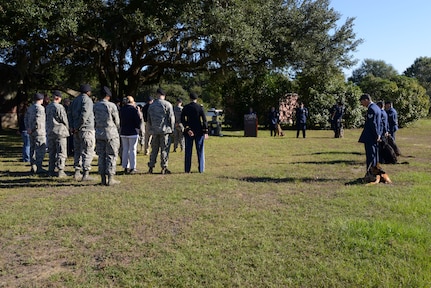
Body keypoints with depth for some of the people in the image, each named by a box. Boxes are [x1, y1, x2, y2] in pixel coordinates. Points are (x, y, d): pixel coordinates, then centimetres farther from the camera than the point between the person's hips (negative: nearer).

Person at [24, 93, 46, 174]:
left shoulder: (30, 108, 14)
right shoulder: (40, 108, -11)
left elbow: (26, 118, 11)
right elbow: (37, 119, -19)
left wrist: (28, 128, 6)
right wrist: (32, 129, -10)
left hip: (32, 132, 9)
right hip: (39, 131, -9)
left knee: (32, 149, 12)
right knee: (41, 149, -7)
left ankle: (33, 167, 17)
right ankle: (38, 167, -10)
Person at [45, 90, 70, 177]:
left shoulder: (47, 107, 7)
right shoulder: (59, 107, -12)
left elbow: (47, 120, 8)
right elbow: (64, 120, -10)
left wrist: (48, 129, 16)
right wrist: (67, 129, 6)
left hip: (50, 132, 6)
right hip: (60, 132, -6)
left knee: (51, 152, 13)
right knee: (61, 153, -1)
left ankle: (51, 170, 17)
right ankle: (60, 171, -3)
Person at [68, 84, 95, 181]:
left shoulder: (75, 100, 17)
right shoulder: (87, 100, -8)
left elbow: (70, 114, 13)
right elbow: (84, 114, -19)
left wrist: (72, 127, 7)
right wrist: (78, 127, -14)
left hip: (77, 130, 8)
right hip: (87, 129, -8)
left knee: (77, 151, 14)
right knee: (87, 152, -5)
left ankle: (77, 172, 18)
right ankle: (85, 174, -7)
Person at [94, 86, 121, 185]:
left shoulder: (95, 106, 5)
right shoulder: (111, 106, -10)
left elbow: (94, 121, 8)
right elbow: (117, 121, -3)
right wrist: (117, 129, 15)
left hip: (99, 133, 5)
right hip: (111, 133, -5)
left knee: (101, 156, 9)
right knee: (111, 156, 1)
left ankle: (103, 179, 11)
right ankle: (110, 179, 0)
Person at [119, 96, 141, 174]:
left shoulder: (121, 110, 5)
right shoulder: (134, 109, -12)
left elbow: (120, 120, 12)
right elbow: (138, 120, -11)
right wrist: (138, 128, 4)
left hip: (123, 132, 5)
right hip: (133, 132, -5)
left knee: (125, 149, 11)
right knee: (132, 150, 0)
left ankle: (126, 167, 15)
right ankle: (132, 168, 1)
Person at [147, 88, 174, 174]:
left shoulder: (151, 106, 12)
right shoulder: (167, 104, -5)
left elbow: (149, 119, 17)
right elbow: (171, 118, -6)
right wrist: (171, 128, 3)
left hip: (154, 131, 5)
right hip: (165, 130, -5)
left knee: (154, 149, 11)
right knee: (164, 149, 0)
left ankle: (151, 167, 12)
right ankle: (164, 168, 1)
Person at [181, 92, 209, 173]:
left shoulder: (185, 107, 0)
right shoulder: (200, 107, -5)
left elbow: (182, 120, -7)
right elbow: (204, 120, -8)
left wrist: (187, 129, -10)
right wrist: (205, 132, -7)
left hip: (189, 131, 1)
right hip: (199, 131, -1)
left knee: (188, 151, 7)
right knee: (200, 151, 7)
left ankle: (187, 169, 8)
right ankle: (201, 169, 8)